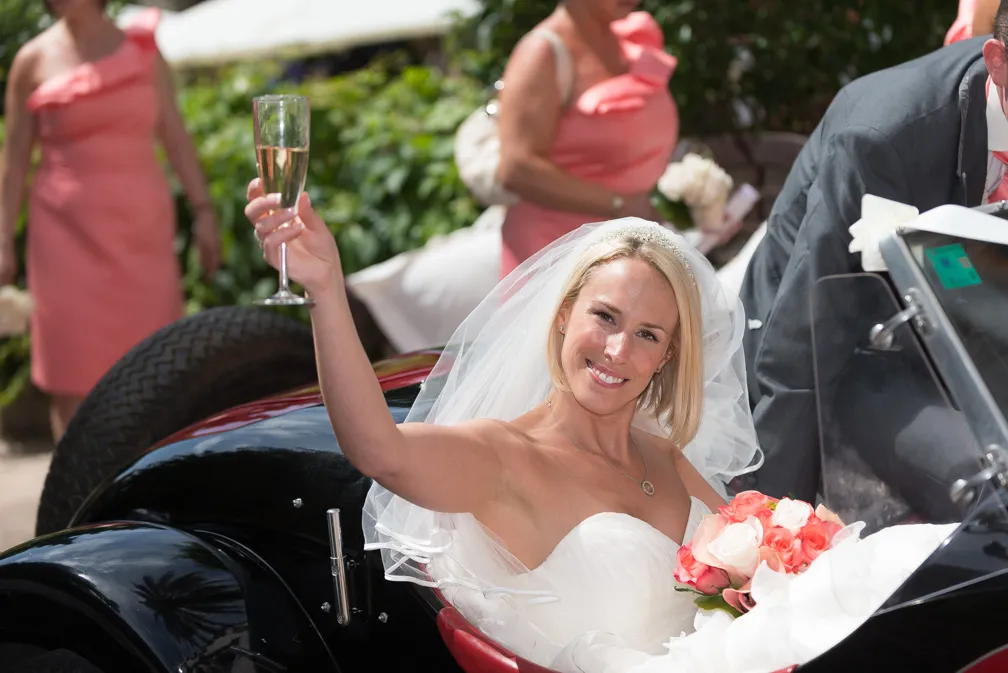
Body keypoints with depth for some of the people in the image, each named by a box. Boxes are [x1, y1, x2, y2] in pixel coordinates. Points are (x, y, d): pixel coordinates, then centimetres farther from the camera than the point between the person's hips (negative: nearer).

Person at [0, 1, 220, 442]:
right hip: (69, 228, -2)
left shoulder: (142, 48, 6)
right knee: (74, 373, -3)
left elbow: (174, 135, 6)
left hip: (140, 226, 2)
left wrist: (203, 209, -1)